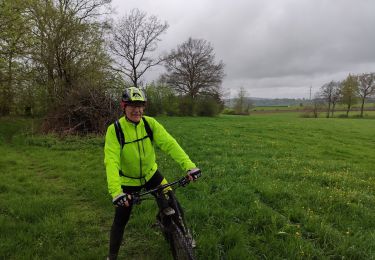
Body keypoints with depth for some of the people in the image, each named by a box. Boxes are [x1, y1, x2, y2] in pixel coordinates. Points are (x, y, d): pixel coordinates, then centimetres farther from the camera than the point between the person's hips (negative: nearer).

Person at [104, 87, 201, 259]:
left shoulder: (150, 123, -16)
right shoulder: (114, 130, -23)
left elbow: (169, 143, -27)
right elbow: (111, 161, -31)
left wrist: (189, 165, -40)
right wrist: (116, 191, -44)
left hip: (151, 174, 2)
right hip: (128, 181, -2)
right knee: (120, 220, 4)